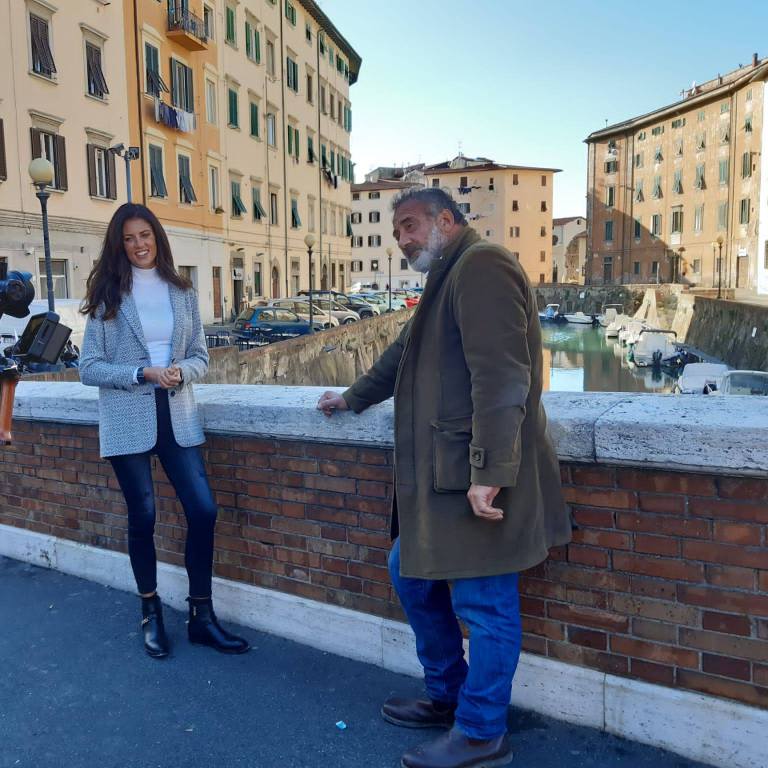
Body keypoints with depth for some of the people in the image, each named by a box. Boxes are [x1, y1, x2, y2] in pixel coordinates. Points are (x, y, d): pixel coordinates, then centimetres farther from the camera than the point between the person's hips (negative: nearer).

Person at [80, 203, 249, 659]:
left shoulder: (182, 292, 8)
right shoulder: (108, 297, 1)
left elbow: (201, 358, 8)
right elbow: (89, 368, -2)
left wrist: (180, 371, -14)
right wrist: (142, 373, -17)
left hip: (177, 416, 2)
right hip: (128, 420, -2)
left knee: (203, 510, -3)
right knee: (143, 517, 6)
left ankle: (202, 617, 13)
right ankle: (151, 613, 26)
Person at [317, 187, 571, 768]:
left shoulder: (481, 266, -11)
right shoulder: (449, 278, 23)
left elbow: (500, 378, -22)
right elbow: (405, 354, 36)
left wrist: (489, 473, -26)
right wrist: (353, 398, 47)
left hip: (478, 480, -11)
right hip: (443, 477, 11)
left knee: (484, 605, 2)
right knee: (411, 573, 18)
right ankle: (447, 695, 35)